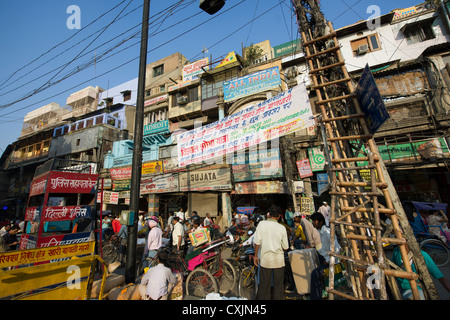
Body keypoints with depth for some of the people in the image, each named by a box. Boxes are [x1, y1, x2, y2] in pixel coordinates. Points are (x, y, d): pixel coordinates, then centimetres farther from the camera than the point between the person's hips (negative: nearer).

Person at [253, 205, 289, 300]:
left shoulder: (261, 224, -11)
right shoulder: (281, 228, -9)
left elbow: (257, 242, -10)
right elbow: (285, 247, -2)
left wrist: (256, 255, 1)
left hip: (265, 259, 0)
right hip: (279, 260, 1)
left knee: (264, 285, 14)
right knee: (278, 284, 18)